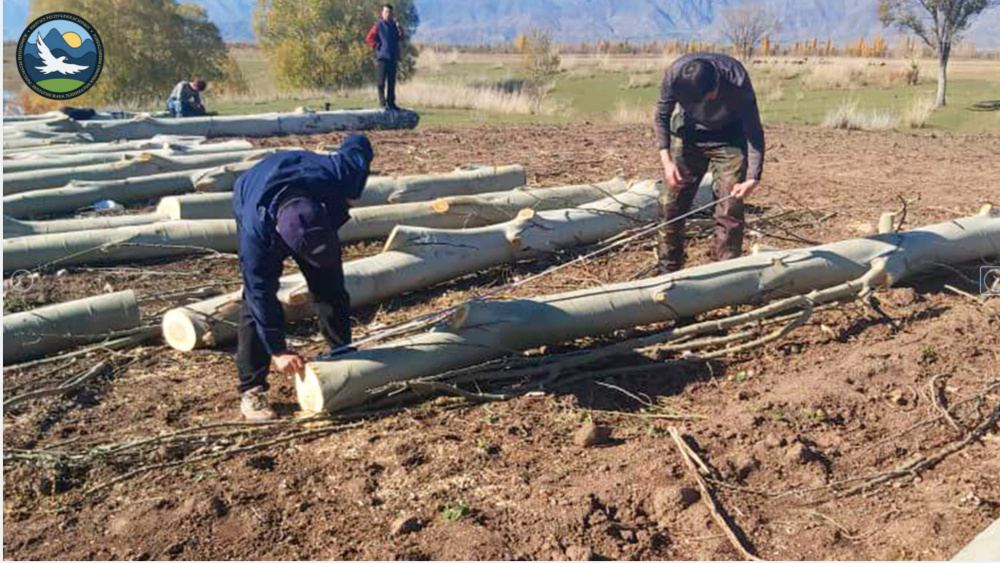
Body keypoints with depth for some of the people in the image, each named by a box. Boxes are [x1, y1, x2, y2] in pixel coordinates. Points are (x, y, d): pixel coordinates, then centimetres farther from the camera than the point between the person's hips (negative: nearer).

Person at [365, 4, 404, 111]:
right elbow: (369, 39, -6)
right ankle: (382, 103, -2)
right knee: (382, 81, -4)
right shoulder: (378, 25, -2)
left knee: (392, 82, 9)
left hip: (393, 57, 6)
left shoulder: (394, 25, 14)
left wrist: (400, 29, -4)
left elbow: (400, 39, 10)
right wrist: (377, 47, -8)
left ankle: (391, 102, 15)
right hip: (382, 57, -6)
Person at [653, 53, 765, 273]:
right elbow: (661, 116, -11)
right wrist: (666, 160, -21)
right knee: (671, 202, 0)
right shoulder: (674, 74, -28)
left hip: (729, 137, -2)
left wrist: (753, 178, -33)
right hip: (688, 134, 2)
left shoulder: (737, 81, -33)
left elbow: (754, 131, -24)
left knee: (730, 207, -9)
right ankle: (667, 269, 13)